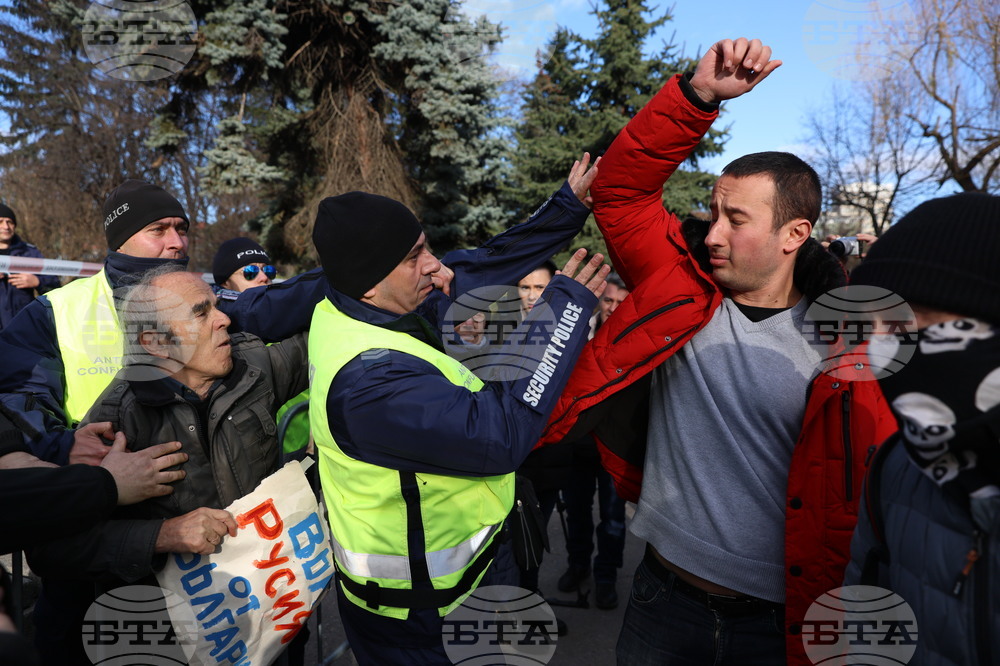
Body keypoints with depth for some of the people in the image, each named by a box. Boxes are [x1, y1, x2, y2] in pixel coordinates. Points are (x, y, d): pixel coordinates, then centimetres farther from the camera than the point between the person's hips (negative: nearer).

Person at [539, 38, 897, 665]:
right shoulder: (680, 289, -6)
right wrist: (698, 92, -19)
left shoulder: (842, 349, -10)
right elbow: (619, 188, -9)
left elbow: (861, 504, -6)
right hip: (663, 596, 2)